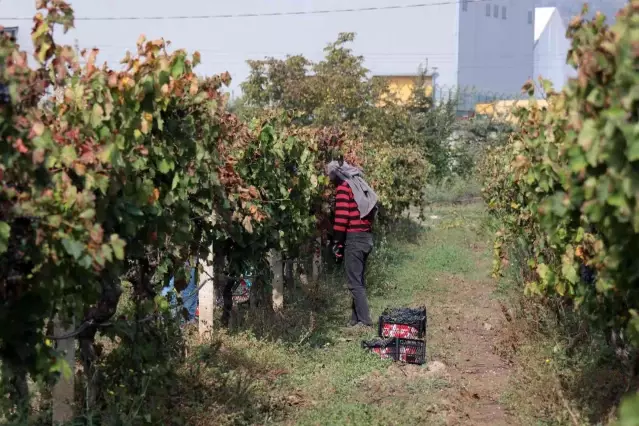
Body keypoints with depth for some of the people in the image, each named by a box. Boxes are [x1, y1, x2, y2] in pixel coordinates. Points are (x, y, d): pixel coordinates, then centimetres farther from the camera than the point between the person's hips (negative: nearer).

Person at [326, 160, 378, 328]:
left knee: (355, 283, -6)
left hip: (353, 238, -9)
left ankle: (364, 321, -8)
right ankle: (356, 319, 17)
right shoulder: (361, 184, 17)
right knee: (359, 281, 13)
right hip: (366, 237, 9)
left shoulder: (344, 187, -8)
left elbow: (341, 217, -15)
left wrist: (337, 243, -11)